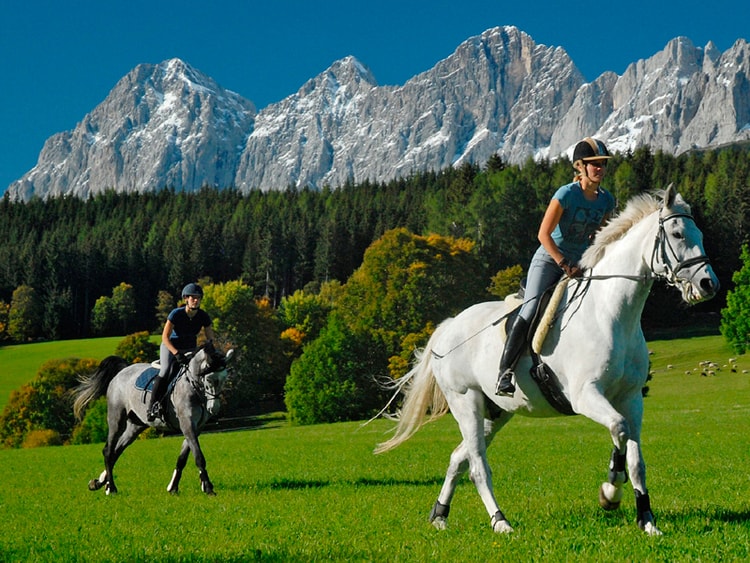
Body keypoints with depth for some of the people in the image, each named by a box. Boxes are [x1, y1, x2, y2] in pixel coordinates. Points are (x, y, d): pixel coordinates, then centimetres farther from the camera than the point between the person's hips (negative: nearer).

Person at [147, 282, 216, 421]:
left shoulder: (203, 316, -11)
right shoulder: (176, 314, -21)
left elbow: (210, 339, -3)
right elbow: (165, 337, -24)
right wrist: (177, 354, -37)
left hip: (190, 348, 5)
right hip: (170, 346, -4)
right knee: (165, 370, -27)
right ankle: (152, 405, -24)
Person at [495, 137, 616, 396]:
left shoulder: (606, 200, 1)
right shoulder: (566, 194, -16)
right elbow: (543, 234, -17)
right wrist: (564, 265, -22)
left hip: (578, 265, 6)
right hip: (548, 260, -6)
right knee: (530, 311, -22)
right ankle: (505, 372, -21)